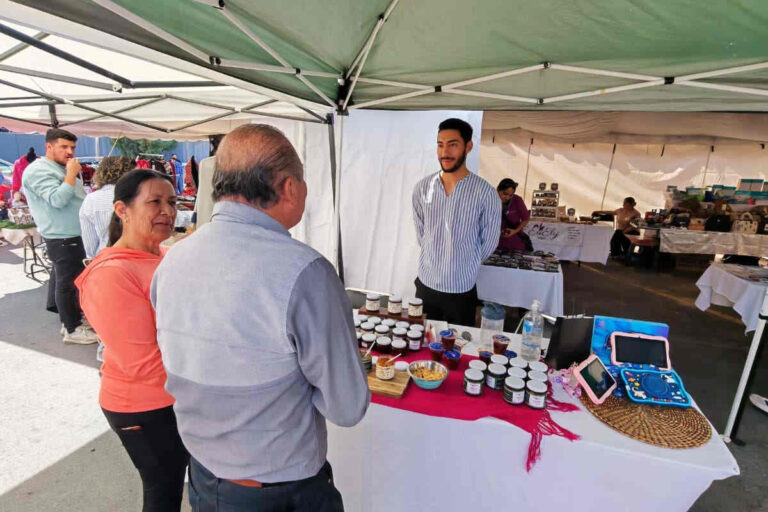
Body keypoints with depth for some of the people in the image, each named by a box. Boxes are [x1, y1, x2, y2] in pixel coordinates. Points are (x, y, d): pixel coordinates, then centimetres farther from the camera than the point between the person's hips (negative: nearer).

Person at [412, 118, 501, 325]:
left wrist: (465, 264, 8)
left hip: (461, 289, -2)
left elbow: (489, 242, -3)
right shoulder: (422, 188, -5)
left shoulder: (485, 193, -14)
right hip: (425, 284, 3)